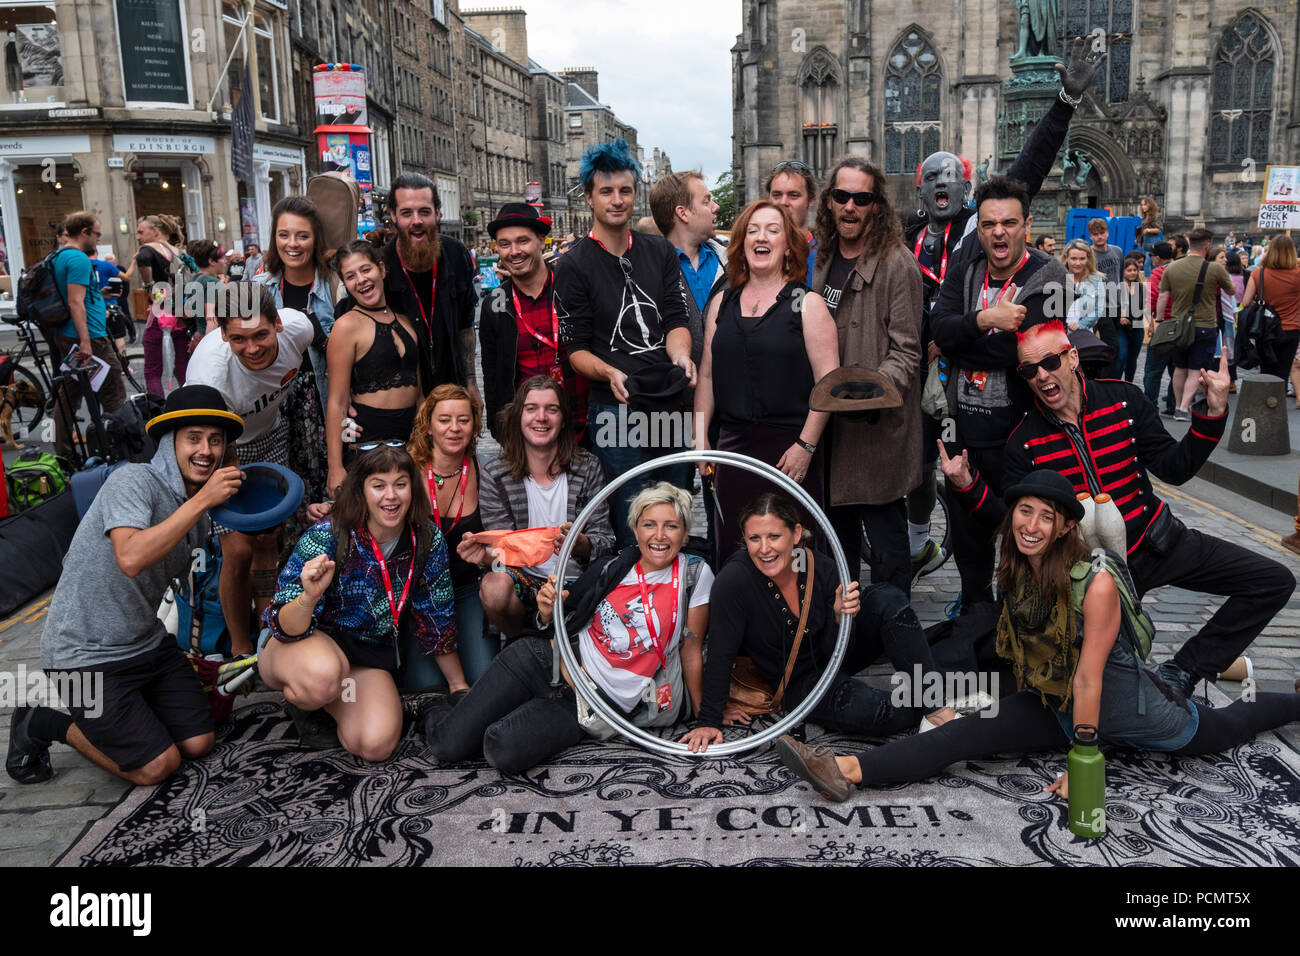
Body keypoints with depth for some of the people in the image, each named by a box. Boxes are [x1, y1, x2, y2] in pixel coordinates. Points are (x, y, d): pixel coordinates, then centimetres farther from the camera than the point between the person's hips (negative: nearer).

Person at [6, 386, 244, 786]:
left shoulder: (198, 513, 6)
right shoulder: (134, 480, -20)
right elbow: (131, 558, -37)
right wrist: (202, 500, -34)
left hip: (147, 643, 8)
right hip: (86, 655, -8)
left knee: (198, 744, 3)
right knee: (158, 766, -6)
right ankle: (43, 724, 13)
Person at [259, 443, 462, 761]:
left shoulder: (428, 541, -10)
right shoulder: (327, 536, -21)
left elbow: (437, 621, 5)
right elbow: (286, 627, -23)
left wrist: (459, 685, 12)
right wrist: (309, 597, -45)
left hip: (370, 655, 3)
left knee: (376, 745, -21)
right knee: (323, 675, -39)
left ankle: (332, 700, 11)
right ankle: (298, 694, 0)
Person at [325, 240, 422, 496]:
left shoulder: (403, 318, 12)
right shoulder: (348, 325, -7)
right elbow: (337, 402, -10)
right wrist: (336, 468, -15)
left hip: (410, 432, 6)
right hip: (367, 435, -6)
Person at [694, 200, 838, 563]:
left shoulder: (807, 304, -1)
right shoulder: (722, 303, 14)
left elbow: (828, 382, -7)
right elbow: (707, 374, 15)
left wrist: (806, 445, -13)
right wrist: (700, 436, 8)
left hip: (790, 446, -4)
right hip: (733, 445, 4)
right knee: (731, 549, 5)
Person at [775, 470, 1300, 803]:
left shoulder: (1096, 582, -30)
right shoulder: (1014, 571, -11)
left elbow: (1088, 678, -28)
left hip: (1119, 700, -4)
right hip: (1049, 701, 4)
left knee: (1225, 728, 22)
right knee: (967, 731, -18)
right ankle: (847, 770, -32)